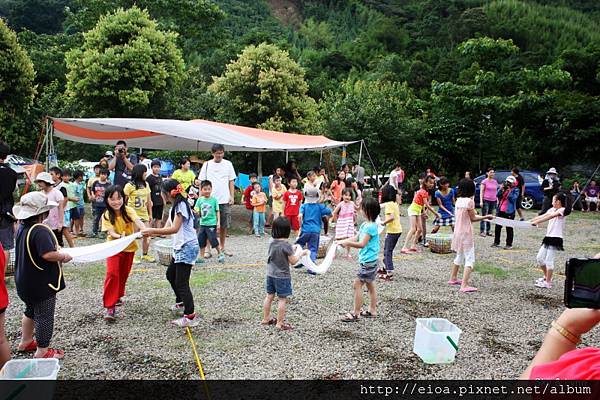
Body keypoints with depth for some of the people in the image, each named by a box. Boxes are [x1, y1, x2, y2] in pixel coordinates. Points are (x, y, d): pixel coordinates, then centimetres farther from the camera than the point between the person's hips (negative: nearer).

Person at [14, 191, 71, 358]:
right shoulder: (40, 230, -27)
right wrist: (64, 256, -18)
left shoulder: (22, 227, 3)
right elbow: (48, 254, -36)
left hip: (25, 281, 9)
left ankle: (25, 342, 42)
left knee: (31, 310, 26)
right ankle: (42, 351, 16)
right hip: (42, 283, -9)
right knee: (44, 316, 5)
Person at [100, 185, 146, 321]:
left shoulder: (129, 210, -14)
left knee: (124, 274, 15)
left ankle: (117, 296, 39)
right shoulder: (106, 216, -14)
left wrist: (144, 230, -52)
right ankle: (109, 306, -15)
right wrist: (120, 236, -43)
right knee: (112, 273, -17)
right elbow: (111, 232, -21)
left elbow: (138, 221, -31)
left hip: (129, 247, 2)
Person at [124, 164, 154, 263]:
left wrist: (150, 214, 12)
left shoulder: (146, 185, 6)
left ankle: (145, 255, 21)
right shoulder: (129, 186, -10)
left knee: (146, 236, 6)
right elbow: (123, 201, -9)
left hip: (144, 215, 5)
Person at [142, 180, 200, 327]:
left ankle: (190, 316, -7)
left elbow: (174, 229, -24)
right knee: (171, 275, 24)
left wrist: (152, 230, -22)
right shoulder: (175, 207, 16)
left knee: (181, 282, -10)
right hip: (180, 248, 11)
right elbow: (167, 229, 12)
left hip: (187, 248, -11)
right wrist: (149, 233, 2)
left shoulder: (181, 205, -15)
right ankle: (181, 304, 40)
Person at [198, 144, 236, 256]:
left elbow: (231, 181, 8)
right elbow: (202, 182, 4)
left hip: (225, 200, 2)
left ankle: (222, 247, 21)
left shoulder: (228, 164, 6)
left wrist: (232, 196, 0)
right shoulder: (207, 165, 2)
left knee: (224, 225, 8)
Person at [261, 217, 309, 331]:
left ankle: (266, 319, 30)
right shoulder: (287, 246, -21)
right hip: (282, 276, -7)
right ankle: (280, 323, 10)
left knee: (269, 296, 17)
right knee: (282, 299, 4)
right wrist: (301, 253, 0)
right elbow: (293, 261, -13)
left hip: (270, 274, 7)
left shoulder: (272, 243, 0)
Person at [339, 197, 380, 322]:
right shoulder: (365, 224, 9)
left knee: (357, 285, -6)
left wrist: (347, 243, -17)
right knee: (370, 285, 16)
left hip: (368, 261, -10)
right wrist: (343, 241, 0)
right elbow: (356, 238, 13)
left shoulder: (371, 226, -21)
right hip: (368, 261, 10)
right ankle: (372, 310, 27)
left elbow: (362, 244, -23)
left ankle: (356, 313, 0)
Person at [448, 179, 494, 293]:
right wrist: (486, 217, 1)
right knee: (470, 259, -5)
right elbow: (473, 218, -8)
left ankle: (453, 278, 36)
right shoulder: (469, 201, -16)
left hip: (457, 232, 8)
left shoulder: (459, 200, 5)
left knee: (459, 256, 24)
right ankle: (464, 285, -12)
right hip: (466, 233, -8)